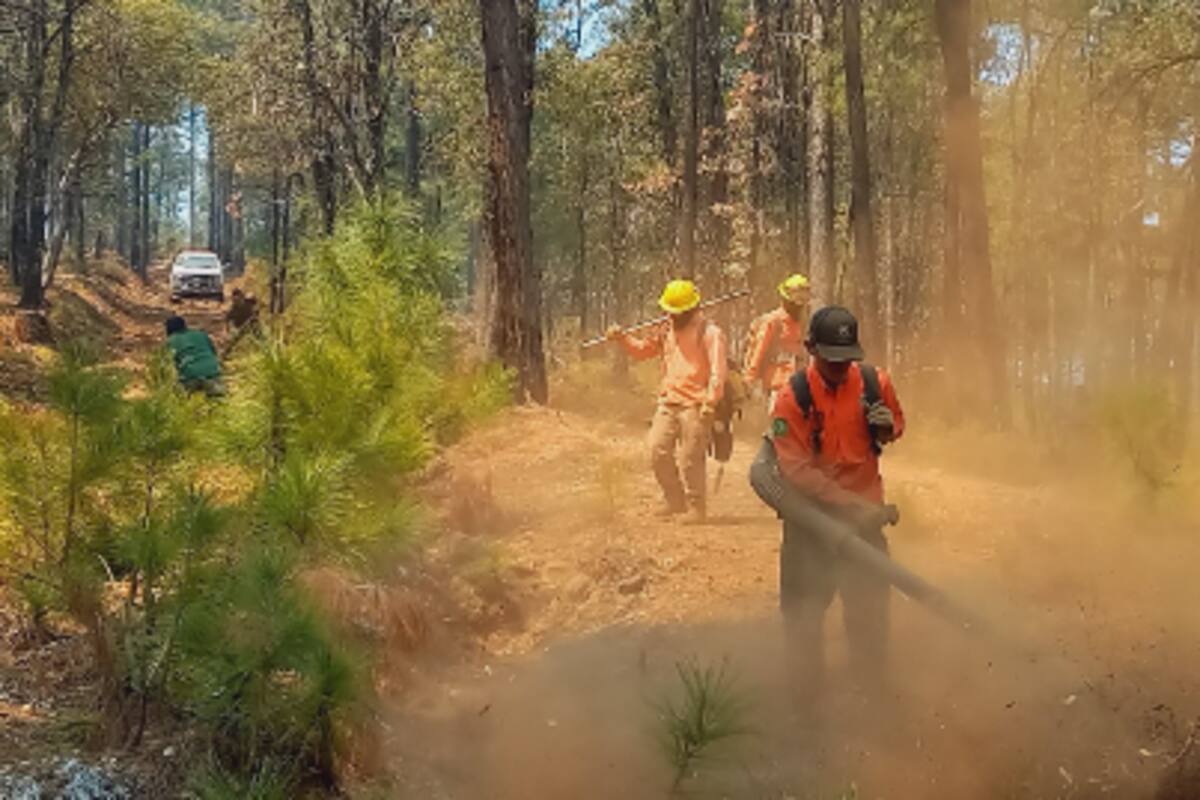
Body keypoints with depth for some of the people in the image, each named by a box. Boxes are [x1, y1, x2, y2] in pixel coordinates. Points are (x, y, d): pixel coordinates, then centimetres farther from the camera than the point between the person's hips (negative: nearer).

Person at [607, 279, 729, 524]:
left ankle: (696, 507, 8)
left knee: (690, 459, -5)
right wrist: (623, 338, 8)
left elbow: (718, 371, -13)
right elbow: (643, 349, 25)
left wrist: (710, 402, -22)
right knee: (658, 451, 2)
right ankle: (674, 499, 18)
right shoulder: (666, 330, 15)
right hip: (667, 403, 7)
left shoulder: (710, 333, -6)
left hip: (694, 406, -7)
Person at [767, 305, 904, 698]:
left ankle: (871, 687, 36)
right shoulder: (792, 397, -18)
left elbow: (897, 422, 12)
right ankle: (807, 691, 27)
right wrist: (853, 504, -27)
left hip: (864, 510, 3)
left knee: (870, 606, 15)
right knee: (803, 608, 8)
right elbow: (796, 470, -22)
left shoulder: (875, 382, -8)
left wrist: (888, 427, -13)